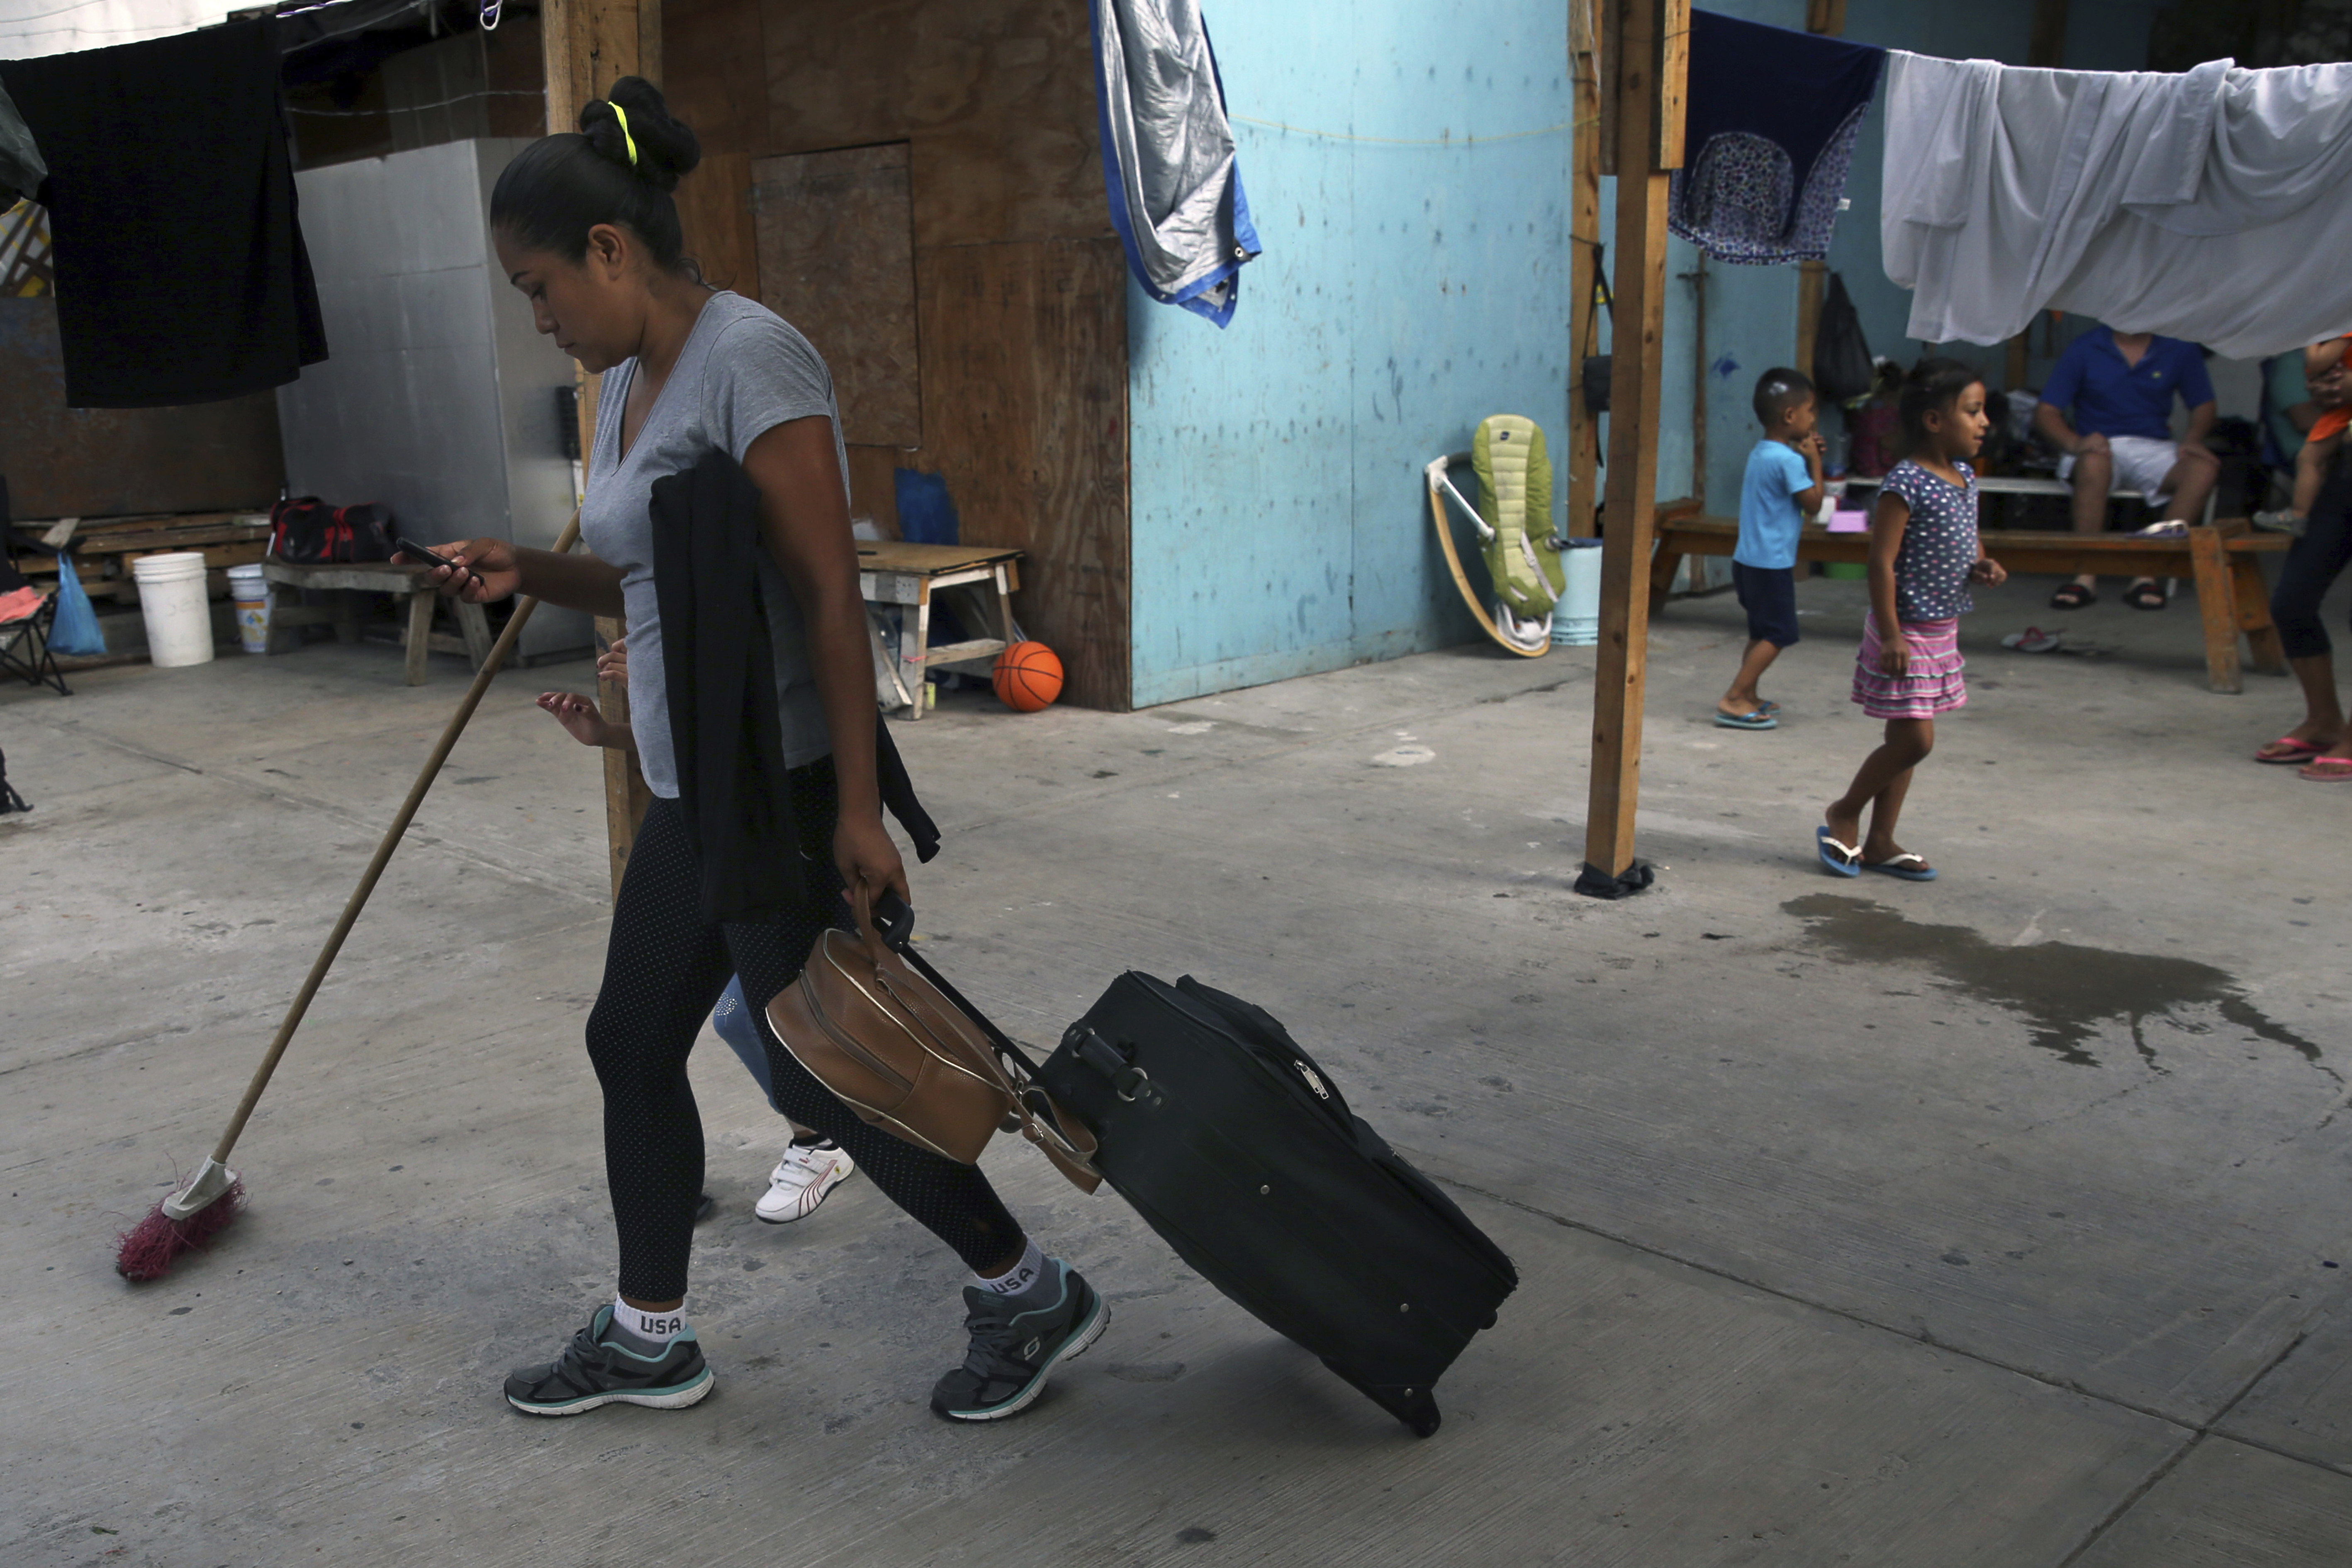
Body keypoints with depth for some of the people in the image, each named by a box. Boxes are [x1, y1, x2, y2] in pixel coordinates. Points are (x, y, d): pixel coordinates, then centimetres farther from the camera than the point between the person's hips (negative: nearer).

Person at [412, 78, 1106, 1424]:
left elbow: (830, 591, -21)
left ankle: (1032, 1295, 16)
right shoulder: (629, 385, 14)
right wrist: (528, 572, 6)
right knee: (634, 1042, 15)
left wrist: (859, 808, -24)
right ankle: (651, 1339, 32)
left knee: (822, 1075, -3)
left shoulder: (748, 358, -16)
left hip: (788, 786, -10)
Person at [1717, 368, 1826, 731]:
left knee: (1762, 633, 18)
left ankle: (1748, 697, 22)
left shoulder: (1760, 454, 11)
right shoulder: (1788, 460, -17)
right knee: (1775, 636, -5)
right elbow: (1813, 504, -11)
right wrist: (1814, 461, -3)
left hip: (1749, 560, 10)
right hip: (1772, 563, -10)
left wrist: (1805, 459, 13)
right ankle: (1734, 701, -9)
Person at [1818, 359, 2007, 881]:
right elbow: (1882, 561, -20)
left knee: (1906, 739, 12)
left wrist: (1982, 565, 0)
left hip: (1943, 629, 9)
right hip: (1908, 630, -9)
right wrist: (1890, 635, -22)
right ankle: (1844, 814, 13)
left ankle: (1880, 841, 21)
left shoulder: (1964, 478, 9)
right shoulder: (1906, 484, -18)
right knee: (1915, 739, -8)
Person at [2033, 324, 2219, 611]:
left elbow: (2204, 405, 13)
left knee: (2205, 468, -28)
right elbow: (2045, 412, -5)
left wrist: (2193, 438, -10)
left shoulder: (2180, 349, 7)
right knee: (2094, 462, -39)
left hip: (2154, 450, 3)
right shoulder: (2084, 349, 1)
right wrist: (2074, 443, -25)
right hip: (2100, 446, -2)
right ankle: (2087, 575, -37)